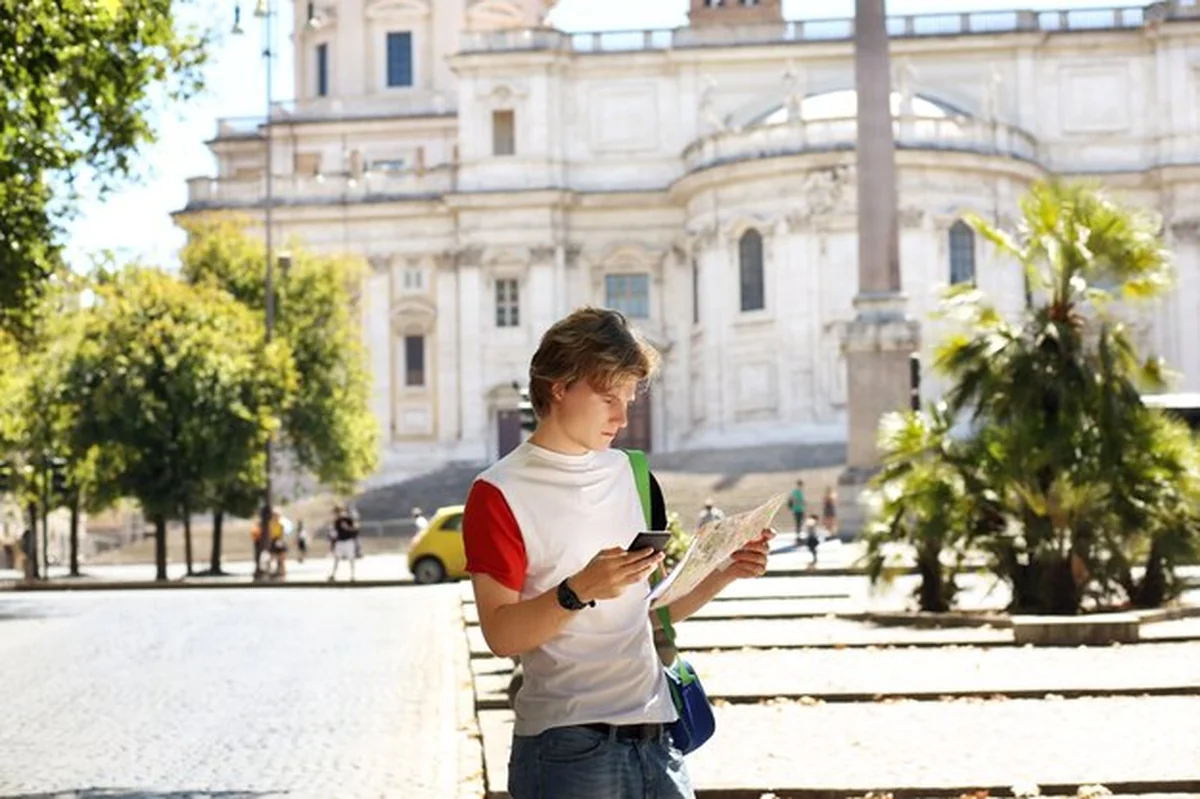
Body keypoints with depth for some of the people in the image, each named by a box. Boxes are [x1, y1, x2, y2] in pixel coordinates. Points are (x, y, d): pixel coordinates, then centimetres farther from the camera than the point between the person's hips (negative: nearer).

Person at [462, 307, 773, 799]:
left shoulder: (632, 474, 15)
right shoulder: (499, 493, -6)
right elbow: (501, 635, -12)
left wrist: (725, 573, 3)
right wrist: (579, 591, -25)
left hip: (655, 736, 6)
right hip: (568, 751, -6)